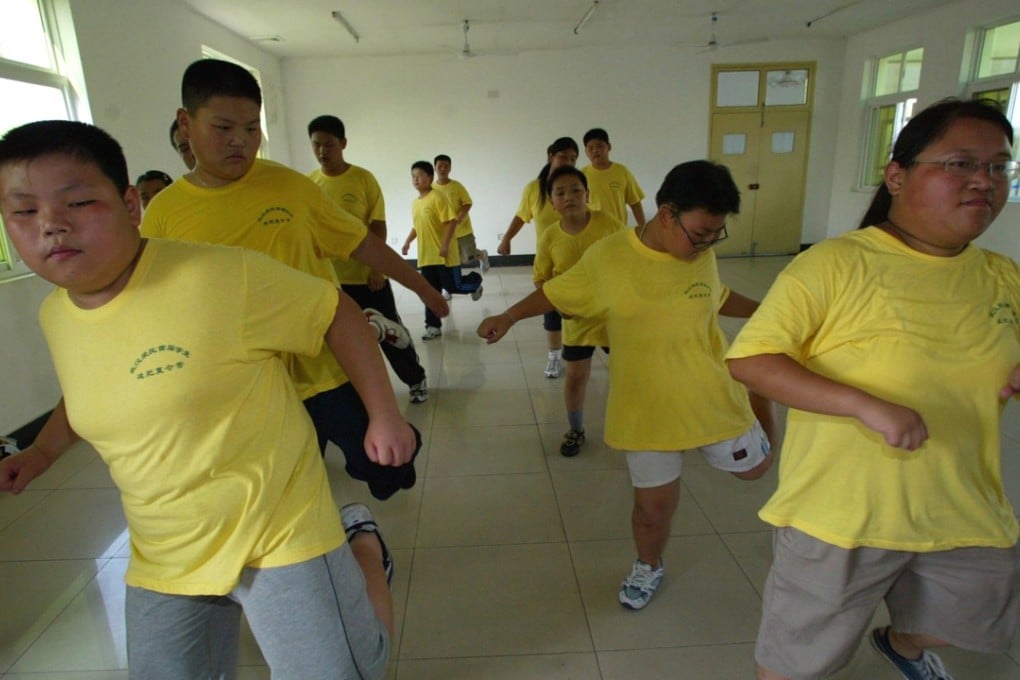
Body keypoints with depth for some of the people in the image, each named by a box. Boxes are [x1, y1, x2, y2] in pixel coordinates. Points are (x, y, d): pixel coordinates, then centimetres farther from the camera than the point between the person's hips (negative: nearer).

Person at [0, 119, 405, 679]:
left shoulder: (221, 276, -23)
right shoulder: (54, 316, 0)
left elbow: (337, 314, -14)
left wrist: (384, 416, -10)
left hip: (279, 536, -6)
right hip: (163, 560, 6)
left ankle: (362, 547, 27)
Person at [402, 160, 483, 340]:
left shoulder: (438, 197, -12)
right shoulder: (415, 203, 11)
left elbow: (451, 221, -17)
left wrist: (445, 245, -23)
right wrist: (407, 242, 13)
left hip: (443, 254, -6)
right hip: (425, 256, 6)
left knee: (453, 286, 0)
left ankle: (475, 281, 31)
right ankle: (433, 326, 13)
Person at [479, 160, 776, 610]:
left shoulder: (703, 256, -6)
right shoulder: (608, 256, -16)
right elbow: (557, 292, -2)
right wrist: (509, 317, -8)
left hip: (711, 395, 3)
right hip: (646, 407, -2)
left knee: (754, 467, 22)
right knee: (654, 504, 9)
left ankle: (759, 396, 51)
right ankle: (648, 568, 42)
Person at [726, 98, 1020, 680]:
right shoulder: (835, 263, -18)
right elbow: (749, 359, -22)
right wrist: (867, 406, -31)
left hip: (967, 515, 6)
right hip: (840, 515, -6)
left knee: (960, 625, 33)